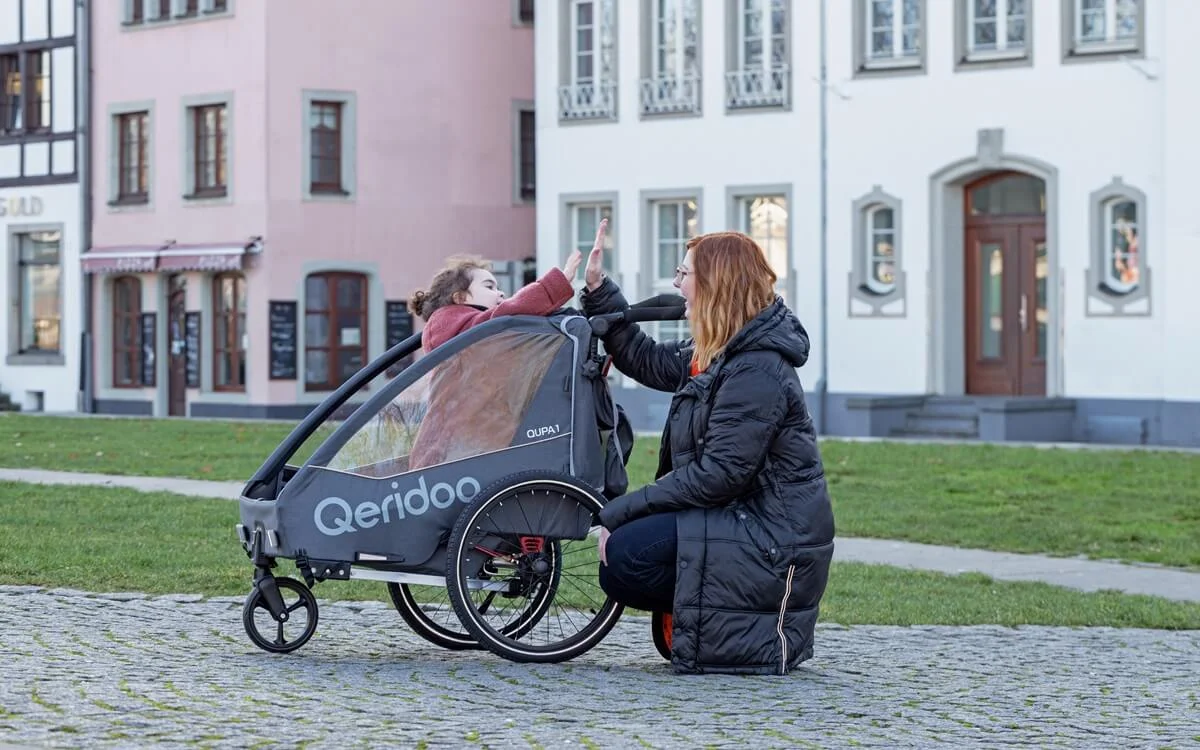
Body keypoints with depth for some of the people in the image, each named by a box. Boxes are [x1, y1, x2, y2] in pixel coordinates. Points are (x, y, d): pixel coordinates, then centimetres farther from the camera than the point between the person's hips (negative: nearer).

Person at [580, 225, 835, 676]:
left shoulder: (757, 370, -20)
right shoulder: (715, 355, 12)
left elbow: (720, 473, -25)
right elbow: (646, 361, 26)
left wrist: (622, 511, -21)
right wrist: (598, 292, 21)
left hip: (772, 545, -10)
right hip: (743, 520, 10)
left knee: (623, 557, -19)